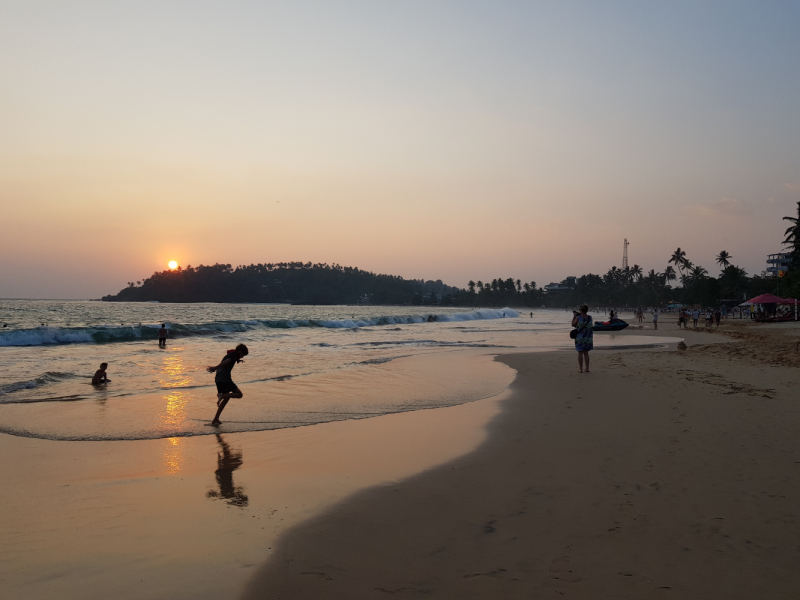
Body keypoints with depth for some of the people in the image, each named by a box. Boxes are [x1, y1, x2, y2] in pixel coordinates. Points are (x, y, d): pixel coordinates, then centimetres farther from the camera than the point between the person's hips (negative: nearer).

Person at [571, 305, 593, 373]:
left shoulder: (578, 318, -17)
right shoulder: (590, 317, -3)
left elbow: (573, 324, -5)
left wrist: (574, 317, 8)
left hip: (580, 338, -4)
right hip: (588, 338, 4)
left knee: (580, 353, 2)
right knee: (586, 353, 14)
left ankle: (581, 369, 1)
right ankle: (587, 368, 13)